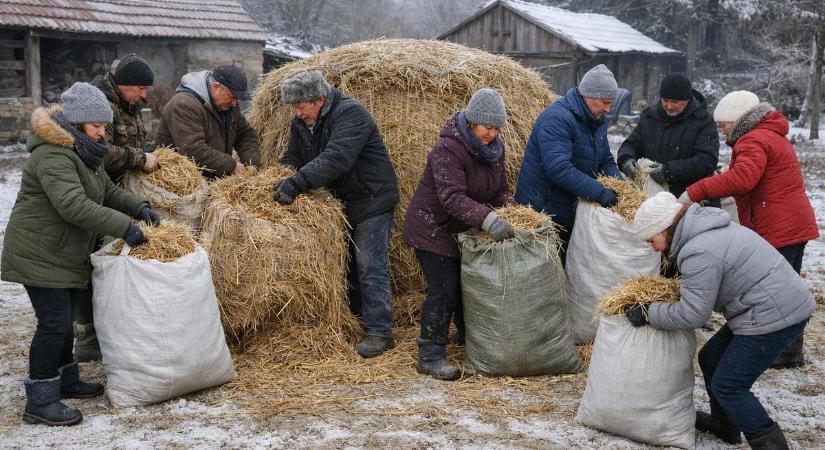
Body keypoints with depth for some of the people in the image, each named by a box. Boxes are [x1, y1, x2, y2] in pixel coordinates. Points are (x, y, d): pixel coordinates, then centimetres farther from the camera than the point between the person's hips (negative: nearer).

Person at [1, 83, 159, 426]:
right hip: (39, 255, -10)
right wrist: (124, 227, -31)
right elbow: (73, 205, -33)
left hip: (65, 253, 10)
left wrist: (139, 207, 0)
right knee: (54, 322, -10)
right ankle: (40, 402, -3)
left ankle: (65, 381, 32)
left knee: (62, 320, 18)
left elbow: (108, 191, 18)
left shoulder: (82, 152, 12)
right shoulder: (53, 155, -23)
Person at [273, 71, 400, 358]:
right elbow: (292, 158, 10)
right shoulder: (302, 123, 5)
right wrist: (281, 180, -12)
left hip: (371, 201, -8)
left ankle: (379, 332, -7)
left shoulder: (350, 114, -22)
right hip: (340, 203, 8)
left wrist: (297, 183, -39)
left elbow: (336, 159, -35)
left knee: (370, 267, -10)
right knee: (346, 264, 13)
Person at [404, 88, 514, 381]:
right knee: (444, 289, -12)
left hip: (464, 230, 8)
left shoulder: (494, 148, 2)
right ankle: (430, 356, -4)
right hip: (432, 228, -8)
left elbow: (500, 190, 7)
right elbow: (452, 197, -36)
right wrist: (488, 219, -46)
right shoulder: (448, 149, -26)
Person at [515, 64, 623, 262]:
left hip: (571, 213, 9)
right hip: (542, 210, -9)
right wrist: (599, 192, -31)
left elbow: (606, 161, 16)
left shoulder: (597, 121, 10)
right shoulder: (557, 119, -21)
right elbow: (559, 168, -32)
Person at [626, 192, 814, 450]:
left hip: (774, 317, -11)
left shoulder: (699, 253, -23)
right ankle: (724, 424, 36)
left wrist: (648, 314, -10)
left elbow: (692, 314, -19)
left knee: (728, 386, -5)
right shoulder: (705, 229, 9)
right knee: (711, 359, 20)